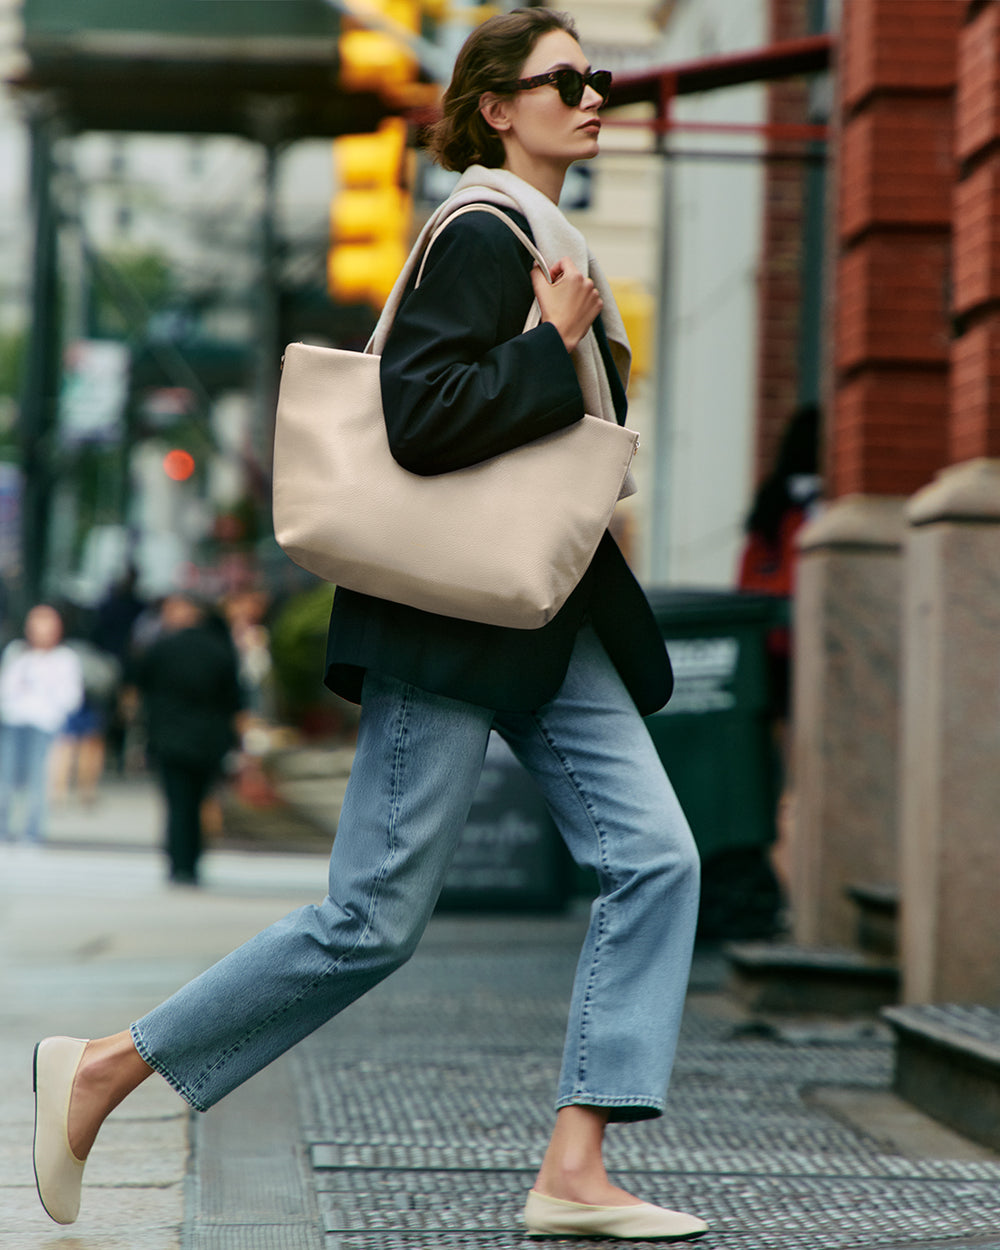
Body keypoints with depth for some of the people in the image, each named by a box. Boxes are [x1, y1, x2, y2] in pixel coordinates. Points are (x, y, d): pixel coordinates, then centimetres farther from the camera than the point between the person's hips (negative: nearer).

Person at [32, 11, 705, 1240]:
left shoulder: (544, 244, 17)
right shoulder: (477, 237, -13)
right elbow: (423, 420, -25)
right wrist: (555, 346, -17)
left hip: (548, 623, 10)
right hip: (451, 625, -10)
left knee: (654, 858, -4)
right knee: (374, 919, -6)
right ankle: (103, 1069, 7)